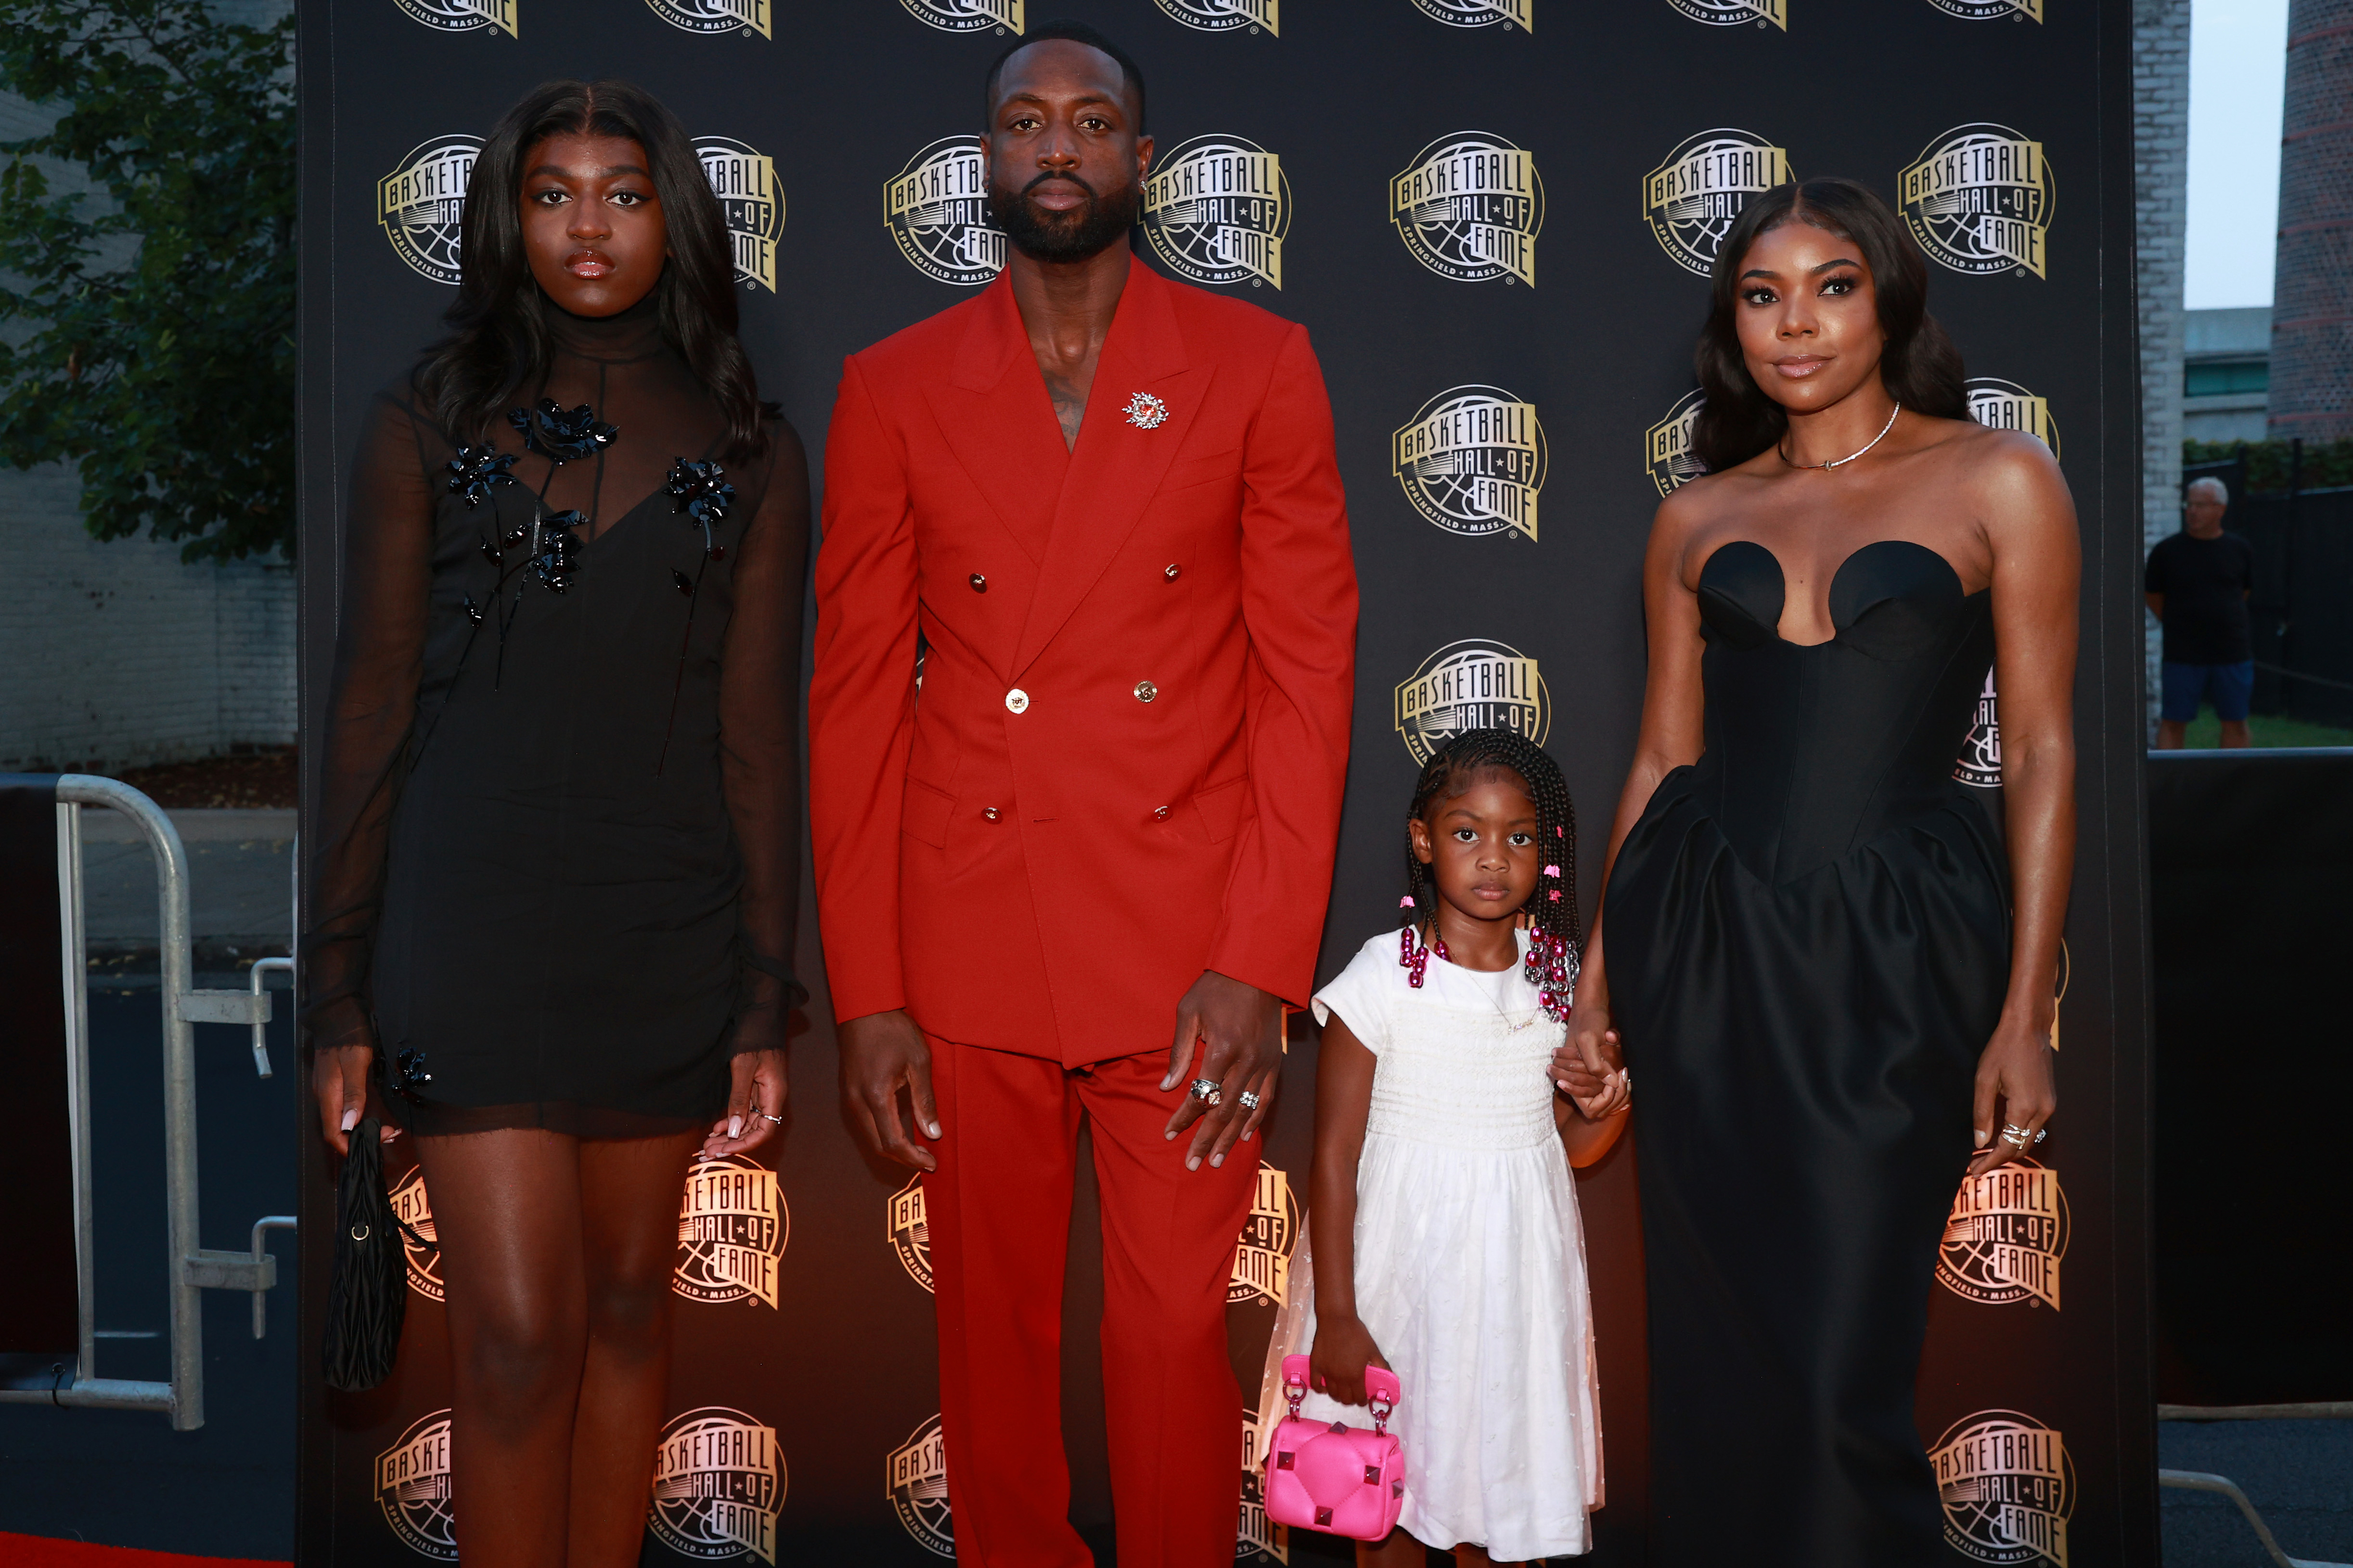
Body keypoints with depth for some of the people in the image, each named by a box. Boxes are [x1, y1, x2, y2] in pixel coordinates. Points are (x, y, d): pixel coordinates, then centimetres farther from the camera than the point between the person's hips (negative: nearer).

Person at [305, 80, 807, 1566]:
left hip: (668, 927, 2)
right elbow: (372, 703, 3)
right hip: (472, 922, -2)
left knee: (630, 1301, 10)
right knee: (519, 1332, -5)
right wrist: (341, 987, 0)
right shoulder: (430, 420, 3)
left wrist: (764, 1000, 0)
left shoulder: (748, 450, 5)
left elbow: (759, 734, 4)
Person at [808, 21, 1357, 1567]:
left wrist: (1262, 966, -9)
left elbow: (1309, 669, -1)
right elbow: (856, 698, 5)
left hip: (1192, 955, -1)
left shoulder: (1259, 367, 3)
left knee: (1177, 1340, 4)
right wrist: (866, 993, -1)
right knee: (995, 1339, 12)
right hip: (967, 952, 2)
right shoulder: (894, 388, 6)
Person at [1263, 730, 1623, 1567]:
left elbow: (1572, 1145, 11)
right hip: (1399, 1271, -3)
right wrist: (1335, 1318, -11)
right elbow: (1335, 1157, -10)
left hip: (1514, 1276, 4)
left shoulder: (1557, 979, 1)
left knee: (1500, 1482, 12)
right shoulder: (1381, 979, -13)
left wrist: (1614, 1102, -11)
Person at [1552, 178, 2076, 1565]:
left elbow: (2042, 752, -2)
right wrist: (1600, 975, 8)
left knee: (1839, 1371, -4)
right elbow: (1663, 754, 13)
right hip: (1702, 947, 3)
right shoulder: (1698, 517, 10)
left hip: (1894, 956, -3)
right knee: (1717, 1349, 9)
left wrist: (2026, 1013, -7)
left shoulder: (1999, 479, 1)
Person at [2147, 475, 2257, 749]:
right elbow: (2154, 597, 8)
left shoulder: (2240, 549, 4)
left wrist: (2221, 622, 14)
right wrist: (2178, 627, 7)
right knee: (2173, 722, -1)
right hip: (2183, 656, -2)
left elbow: (2244, 592, 17)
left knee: (2235, 722, 7)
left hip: (2232, 653, 2)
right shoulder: (2167, 550, -1)